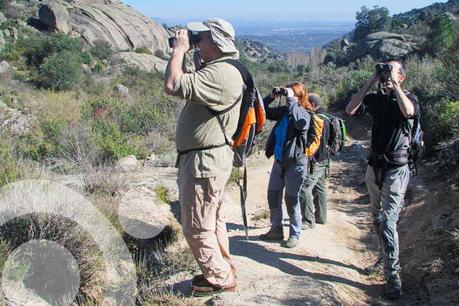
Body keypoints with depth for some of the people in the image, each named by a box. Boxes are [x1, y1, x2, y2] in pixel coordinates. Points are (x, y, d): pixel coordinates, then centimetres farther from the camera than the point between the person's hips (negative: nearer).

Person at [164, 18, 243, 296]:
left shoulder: (220, 73, -22)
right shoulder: (218, 70, 14)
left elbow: (173, 85, -28)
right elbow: (185, 86, 19)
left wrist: (179, 50, -18)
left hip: (205, 161, -11)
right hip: (209, 158, 11)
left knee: (197, 227, 0)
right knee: (212, 221, 21)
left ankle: (220, 278, 14)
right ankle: (223, 270, 34)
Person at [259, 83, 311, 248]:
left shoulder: (304, 114, -9)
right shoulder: (283, 111, 6)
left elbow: (300, 122, -32)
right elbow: (263, 111, 13)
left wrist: (291, 100, -24)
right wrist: (271, 97, -2)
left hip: (295, 163, -6)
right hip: (279, 161, 6)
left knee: (292, 200, 0)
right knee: (273, 196, 12)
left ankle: (295, 235, 14)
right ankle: (276, 230, 27)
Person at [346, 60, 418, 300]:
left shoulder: (409, 98, -3)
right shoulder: (376, 99, 7)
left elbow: (408, 111, -28)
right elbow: (350, 110, -8)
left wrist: (393, 84, -19)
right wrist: (371, 81, -8)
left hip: (396, 169, -5)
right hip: (374, 166, 5)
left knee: (388, 222, -13)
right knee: (378, 219, 15)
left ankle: (393, 275, -8)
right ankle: (387, 259, 31)